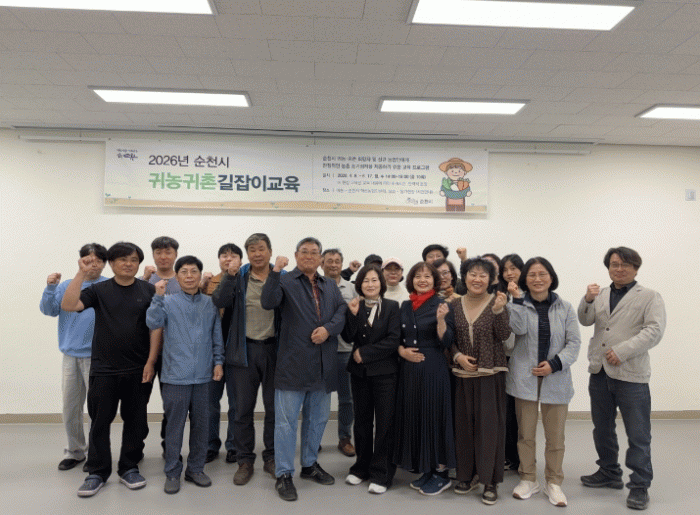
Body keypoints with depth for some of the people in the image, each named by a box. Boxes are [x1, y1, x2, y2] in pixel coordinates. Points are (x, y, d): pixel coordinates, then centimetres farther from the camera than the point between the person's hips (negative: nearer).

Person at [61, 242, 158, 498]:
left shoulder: (149, 290, 2)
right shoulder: (99, 290, 4)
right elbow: (68, 305, -10)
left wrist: (151, 362, -5)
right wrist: (82, 273, -15)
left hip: (138, 370, 0)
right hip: (103, 369, 0)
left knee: (135, 421, 9)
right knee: (100, 421, 7)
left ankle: (129, 468, 25)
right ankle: (97, 472, 22)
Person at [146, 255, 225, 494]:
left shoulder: (210, 304, 8)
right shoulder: (168, 302, 1)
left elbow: (217, 336, 12)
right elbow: (153, 322, -16)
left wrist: (218, 361, 5)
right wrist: (158, 296, -18)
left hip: (203, 375, 3)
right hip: (176, 375, -3)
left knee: (201, 424, 11)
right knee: (175, 425, 6)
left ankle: (196, 468, 27)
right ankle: (172, 472, 21)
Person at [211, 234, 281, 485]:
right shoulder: (238, 277, 3)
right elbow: (219, 302, -11)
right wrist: (230, 275, -19)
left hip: (273, 349, 0)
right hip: (245, 349, 0)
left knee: (274, 407, 11)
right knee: (243, 409, 9)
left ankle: (271, 457, 28)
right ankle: (245, 461, 24)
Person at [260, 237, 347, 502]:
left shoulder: (330, 286, 15)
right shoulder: (285, 281, 0)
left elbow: (342, 311, 4)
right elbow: (268, 302, -17)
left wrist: (328, 328, -13)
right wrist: (275, 271, -26)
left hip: (323, 365, 6)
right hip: (293, 363, -5)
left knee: (318, 418, 17)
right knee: (287, 420, 1)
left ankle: (310, 465, 35)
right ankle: (283, 475, 14)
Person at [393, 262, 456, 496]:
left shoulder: (442, 305, -5)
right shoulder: (405, 306, 9)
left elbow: (446, 342, -11)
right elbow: (398, 337, 14)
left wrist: (441, 319, -26)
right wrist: (402, 350, -5)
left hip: (433, 368, -5)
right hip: (408, 368, 5)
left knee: (433, 415, 0)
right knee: (413, 415, 9)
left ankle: (441, 473, 16)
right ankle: (425, 470, 25)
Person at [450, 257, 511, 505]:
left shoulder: (497, 302, -3)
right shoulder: (455, 305, 5)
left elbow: (503, 335, -13)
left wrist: (498, 310, -25)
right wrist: (458, 356, -7)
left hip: (491, 373, -3)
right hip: (463, 374, 3)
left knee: (490, 425, 1)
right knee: (464, 424, 10)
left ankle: (490, 481, 15)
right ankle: (467, 474, 28)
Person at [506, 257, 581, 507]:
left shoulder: (564, 307, 5)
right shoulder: (518, 305, 2)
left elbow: (574, 342, 1)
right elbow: (519, 328, -17)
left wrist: (555, 364, -11)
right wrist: (517, 299, -19)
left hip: (556, 379, 1)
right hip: (524, 378, -1)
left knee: (556, 436, 9)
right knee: (525, 434, 9)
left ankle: (554, 482, 27)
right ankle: (528, 479, 26)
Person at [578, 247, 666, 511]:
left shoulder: (650, 297, -1)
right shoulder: (600, 294, 12)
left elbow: (654, 331, -12)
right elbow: (586, 321, 3)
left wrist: (622, 351, -20)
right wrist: (588, 300, -16)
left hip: (631, 374, -5)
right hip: (599, 372, 5)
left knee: (638, 434, 3)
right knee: (602, 428, 17)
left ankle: (640, 486, 18)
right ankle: (609, 473, 33)